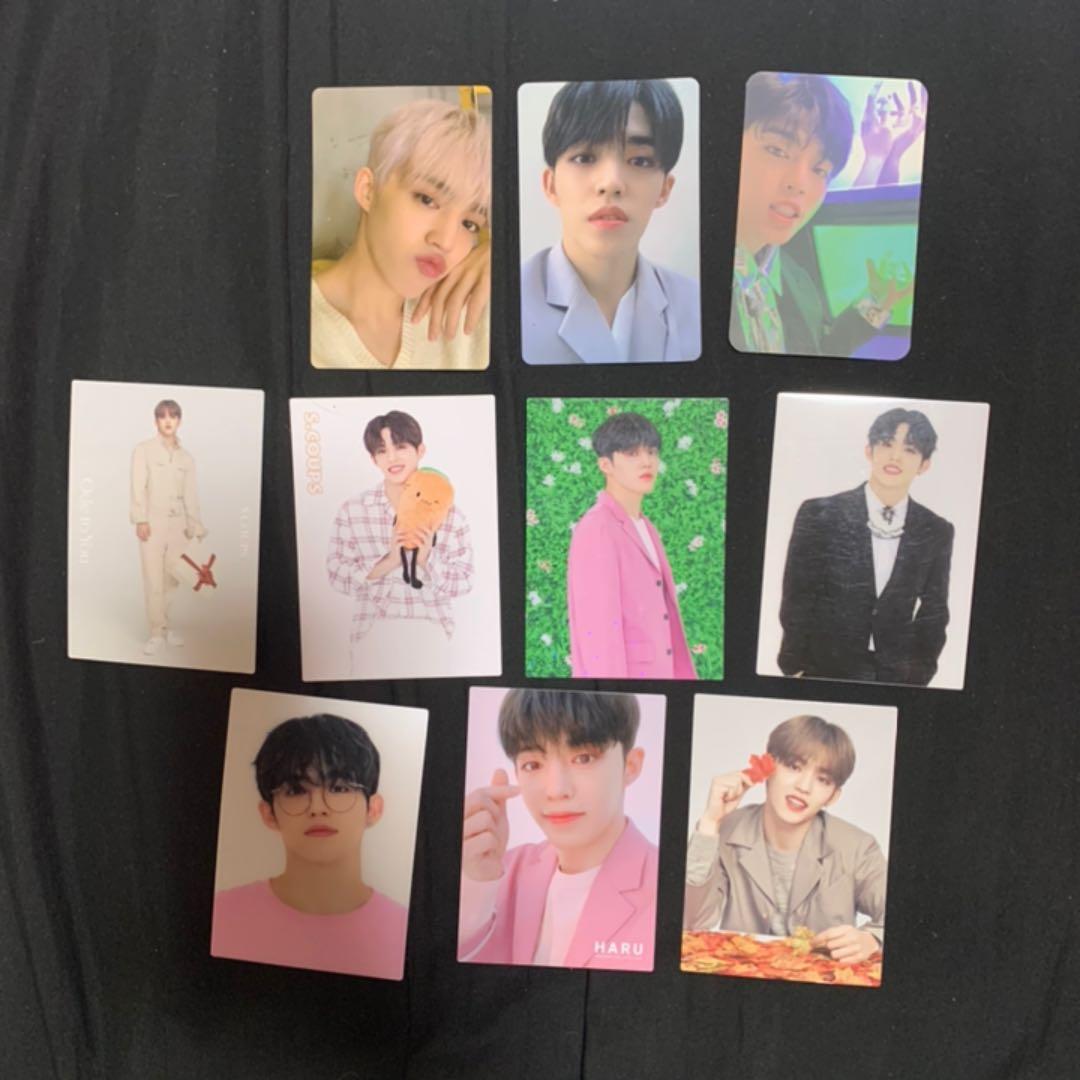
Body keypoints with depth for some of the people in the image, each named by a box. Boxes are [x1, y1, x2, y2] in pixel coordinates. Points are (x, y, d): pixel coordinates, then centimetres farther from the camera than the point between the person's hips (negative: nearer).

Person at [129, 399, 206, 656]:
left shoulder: (187, 458, 13)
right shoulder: (144, 450, 3)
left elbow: (191, 496, 11)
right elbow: (138, 487, -4)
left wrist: (196, 529, 6)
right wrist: (140, 519, -14)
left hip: (178, 524, 3)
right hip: (152, 522, -3)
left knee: (172, 579, 6)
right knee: (154, 580, -3)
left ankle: (161, 625, 22)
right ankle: (158, 632, 4)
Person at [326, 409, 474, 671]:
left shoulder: (449, 512, -2)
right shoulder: (352, 510, -1)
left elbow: (464, 581, -3)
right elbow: (337, 574, -4)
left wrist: (427, 561, -20)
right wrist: (386, 564, -18)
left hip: (431, 640, 0)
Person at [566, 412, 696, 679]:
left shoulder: (646, 529, 13)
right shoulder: (596, 530, -13)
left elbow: (666, 620, 13)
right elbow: (598, 631, -19)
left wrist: (685, 676, 10)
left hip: (658, 673, 8)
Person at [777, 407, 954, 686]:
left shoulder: (937, 533, 0)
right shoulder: (818, 515, -8)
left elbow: (934, 612, 8)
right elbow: (796, 599, -5)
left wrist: (918, 674, 3)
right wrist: (796, 670, -5)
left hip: (897, 676, 2)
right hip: (823, 669, -2)